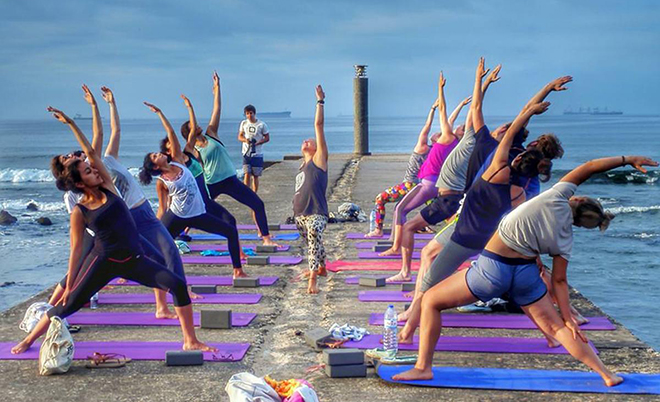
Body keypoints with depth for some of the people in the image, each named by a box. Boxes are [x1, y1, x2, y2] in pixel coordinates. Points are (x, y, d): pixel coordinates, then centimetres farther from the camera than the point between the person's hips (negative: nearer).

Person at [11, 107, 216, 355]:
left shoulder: (107, 188, 5)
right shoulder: (80, 212, -4)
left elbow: (90, 152, 2)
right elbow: (76, 249, -1)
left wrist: (71, 123, 3)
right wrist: (69, 285, -2)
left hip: (134, 260, 3)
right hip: (103, 262, -3)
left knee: (177, 284, -13)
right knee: (68, 305, 0)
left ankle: (190, 341, -7)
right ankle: (28, 341, 22)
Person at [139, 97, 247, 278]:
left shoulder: (178, 162, 1)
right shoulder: (161, 183, -6)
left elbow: (171, 132, -1)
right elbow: (162, 209, -3)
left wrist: (159, 113, -3)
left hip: (197, 215, 4)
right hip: (176, 217, -4)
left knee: (231, 231, 0)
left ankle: (238, 270, 6)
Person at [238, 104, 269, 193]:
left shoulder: (261, 124, -3)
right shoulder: (243, 123, 5)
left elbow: (267, 138, 0)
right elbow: (240, 136, 9)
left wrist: (257, 143, -17)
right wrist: (245, 140, -14)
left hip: (257, 154, -1)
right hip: (246, 153, 1)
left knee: (255, 176, 5)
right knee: (247, 174, -11)